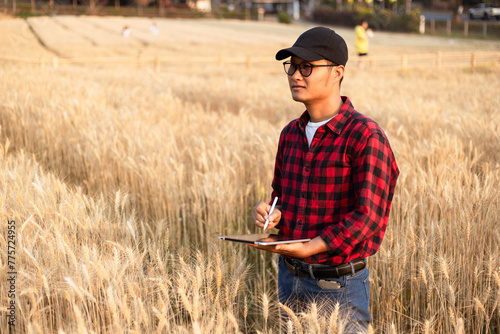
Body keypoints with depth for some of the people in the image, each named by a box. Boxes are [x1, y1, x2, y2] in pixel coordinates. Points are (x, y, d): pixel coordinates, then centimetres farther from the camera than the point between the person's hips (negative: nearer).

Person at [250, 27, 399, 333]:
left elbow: (368, 216, -21)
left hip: (338, 286, -6)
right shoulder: (291, 134, 7)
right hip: (289, 279, 7)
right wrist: (273, 214, -4)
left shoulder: (366, 136, -15)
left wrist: (309, 248, -28)